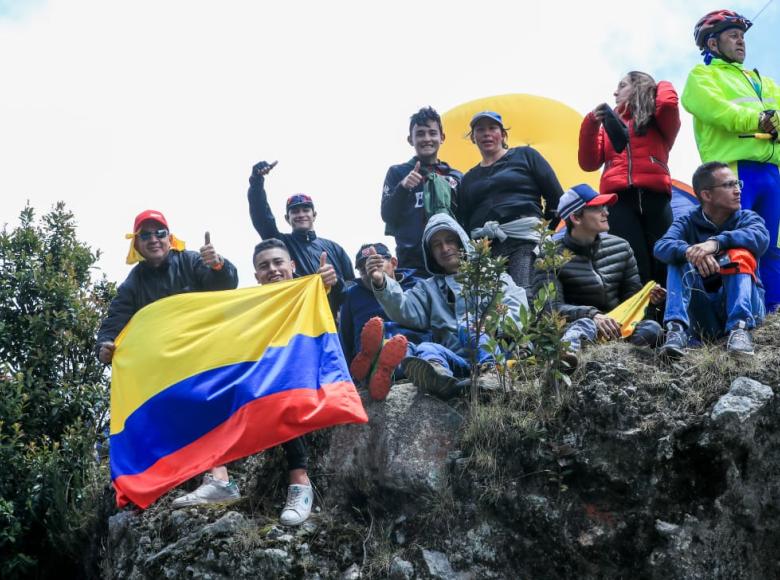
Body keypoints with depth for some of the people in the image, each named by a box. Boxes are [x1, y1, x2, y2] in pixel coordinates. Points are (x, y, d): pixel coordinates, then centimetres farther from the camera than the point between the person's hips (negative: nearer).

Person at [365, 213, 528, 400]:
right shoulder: (429, 288, 29)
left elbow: (517, 307, 7)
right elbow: (406, 310, 7)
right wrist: (382, 284, -11)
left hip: (493, 351, -1)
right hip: (456, 362, 1)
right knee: (426, 349, -29)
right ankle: (438, 376, -64)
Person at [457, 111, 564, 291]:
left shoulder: (525, 156, 14)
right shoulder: (469, 178, 26)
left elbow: (556, 197, 7)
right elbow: (463, 224, 22)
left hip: (524, 242, -4)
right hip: (483, 248, 4)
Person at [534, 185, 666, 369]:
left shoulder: (620, 247, 11)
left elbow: (632, 294, 17)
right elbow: (552, 307, -14)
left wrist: (648, 299, -8)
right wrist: (592, 314, -31)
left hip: (618, 330, 5)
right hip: (573, 325, -4)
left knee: (651, 328, -26)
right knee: (586, 324, -38)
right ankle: (567, 349, -75)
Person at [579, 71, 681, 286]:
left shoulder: (657, 121, 20)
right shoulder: (609, 124, 27)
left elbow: (668, 103, -5)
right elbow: (589, 163, 15)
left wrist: (661, 87, 18)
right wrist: (591, 123, 5)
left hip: (653, 196, -1)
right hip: (618, 199, 1)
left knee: (663, 265, -10)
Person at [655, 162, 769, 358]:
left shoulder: (748, 218, 2)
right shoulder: (687, 223, 2)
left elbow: (760, 237, -24)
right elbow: (662, 247, -20)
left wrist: (716, 243, -41)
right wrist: (689, 251, -42)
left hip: (748, 306, -1)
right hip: (703, 316, 1)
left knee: (738, 254, -24)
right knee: (679, 259, -20)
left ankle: (739, 329, -36)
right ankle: (676, 330, -36)